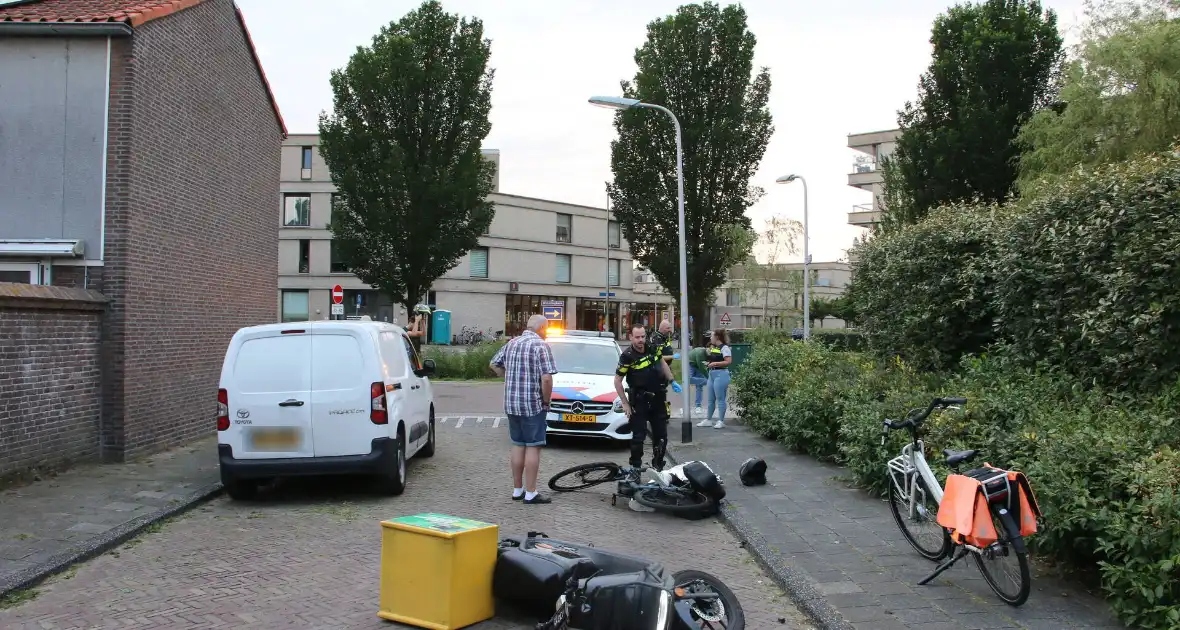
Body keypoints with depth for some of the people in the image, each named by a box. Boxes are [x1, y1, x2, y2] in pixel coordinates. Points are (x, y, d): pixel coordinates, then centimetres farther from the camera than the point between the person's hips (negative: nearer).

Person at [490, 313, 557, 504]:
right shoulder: (541, 345, -12)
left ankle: (517, 490, 21)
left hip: (511, 403, 7)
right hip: (533, 404, -7)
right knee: (533, 447, -1)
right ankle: (530, 493, 2)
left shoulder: (512, 343, 11)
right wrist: (546, 400, -7)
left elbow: (494, 365, 21)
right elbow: (546, 378, -20)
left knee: (518, 445, 15)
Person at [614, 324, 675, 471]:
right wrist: (625, 403, -11)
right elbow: (617, 381, -11)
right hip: (639, 402, -5)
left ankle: (658, 465, 26)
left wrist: (672, 381, 14)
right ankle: (636, 467, 9)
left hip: (658, 399, 5)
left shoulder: (651, 348, -3)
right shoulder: (627, 356, -17)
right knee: (638, 436, -2)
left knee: (661, 435, 11)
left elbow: (662, 363, 18)